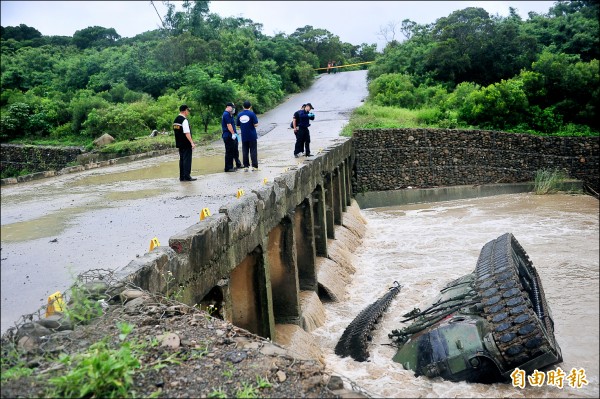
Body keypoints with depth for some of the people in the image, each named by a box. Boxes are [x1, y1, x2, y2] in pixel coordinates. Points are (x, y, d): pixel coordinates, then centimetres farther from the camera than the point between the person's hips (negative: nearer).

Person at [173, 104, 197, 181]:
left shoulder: (176, 120, 11)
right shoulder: (184, 120, -17)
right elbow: (187, 133, -22)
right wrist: (192, 143, -20)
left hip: (179, 143, 9)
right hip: (186, 144, -9)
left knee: (182, 159, 13)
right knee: (187, 160, -4)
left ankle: (182, 177, 17)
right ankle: (187, 177, -3)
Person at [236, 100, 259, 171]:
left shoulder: (239, 115, 4)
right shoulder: (252, 114, -9)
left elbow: (238, 125, 11)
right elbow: (255, 124, -12)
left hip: (244, 136, 3)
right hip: (252, 136, -3)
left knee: (245, 152, 8)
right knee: (253, 151, 2)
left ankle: (246, 166, 9)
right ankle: (254, 166, 0)